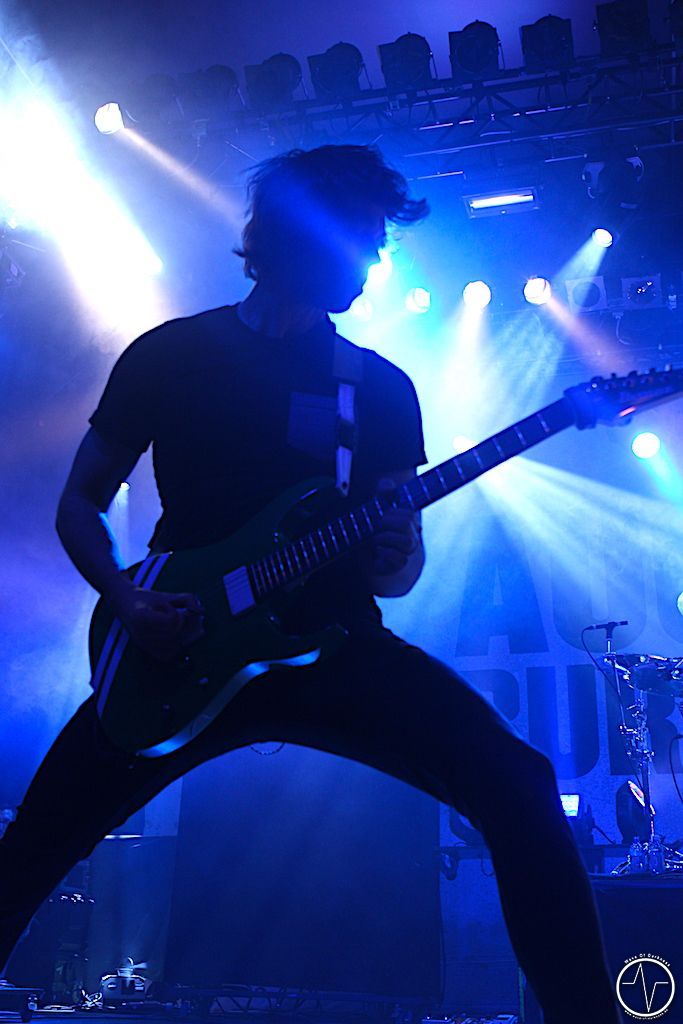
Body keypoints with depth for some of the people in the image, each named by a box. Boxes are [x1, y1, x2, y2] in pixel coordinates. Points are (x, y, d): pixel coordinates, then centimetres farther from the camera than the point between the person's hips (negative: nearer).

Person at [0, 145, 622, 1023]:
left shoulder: (381, 386, 11)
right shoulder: (170, 354, 6)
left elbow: (404, 545, 13)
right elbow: (80, 505, 10)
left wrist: (391, 565, -12)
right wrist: (128, 602, -9)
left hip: (334, 644, 1)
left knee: (515, 784, -19)